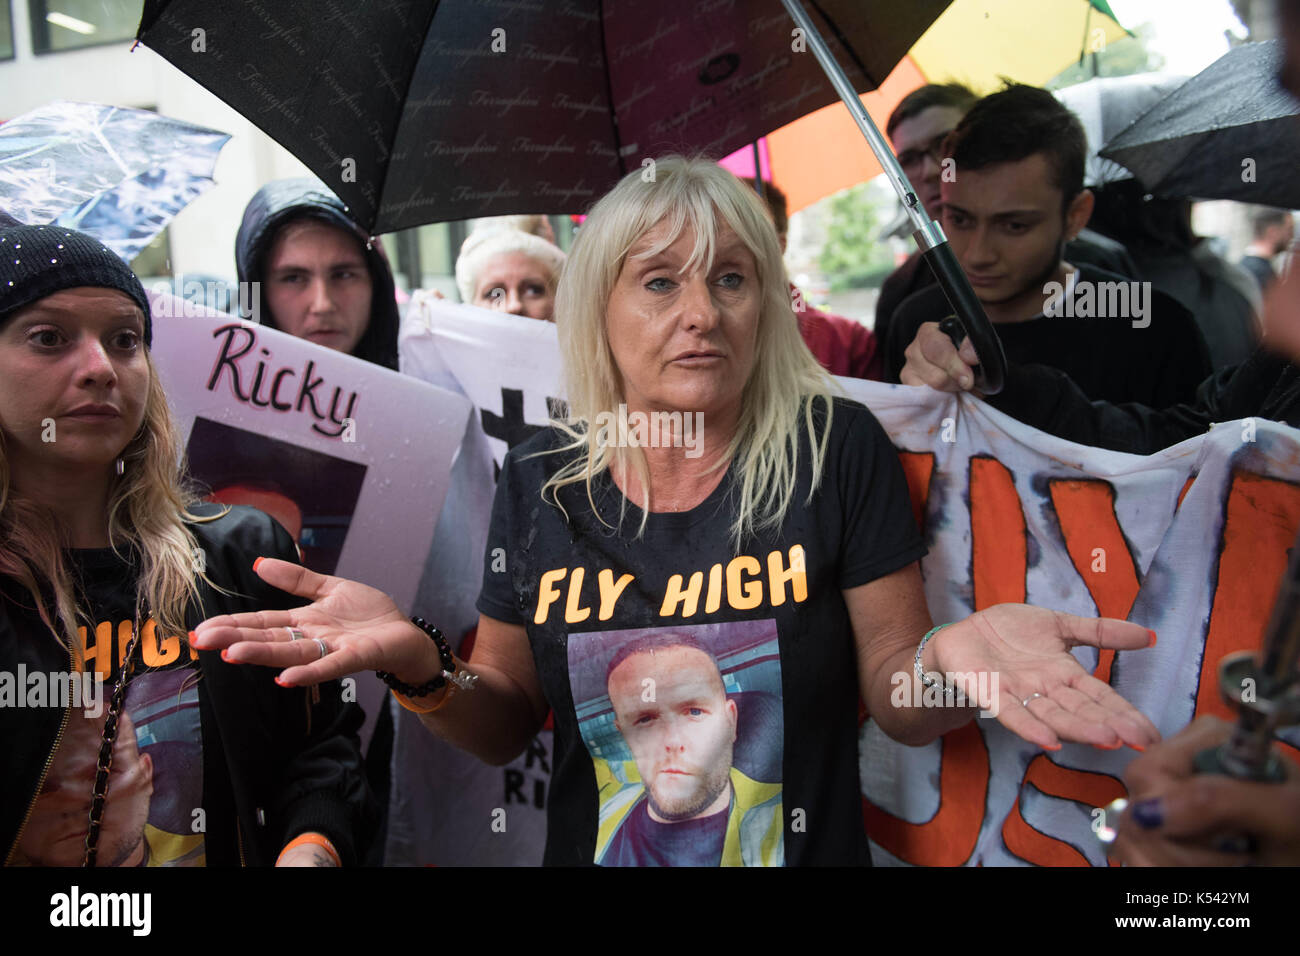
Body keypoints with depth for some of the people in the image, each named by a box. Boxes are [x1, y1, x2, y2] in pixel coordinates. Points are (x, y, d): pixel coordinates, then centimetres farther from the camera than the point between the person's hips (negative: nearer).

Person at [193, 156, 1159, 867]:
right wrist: (421, 663, -19)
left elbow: (897, 702, -8)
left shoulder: (837, 448, -13)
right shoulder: (540, 477, -7)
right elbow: (504, 725, 0)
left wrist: (950, 658, -29)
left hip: (805, 850, -1)